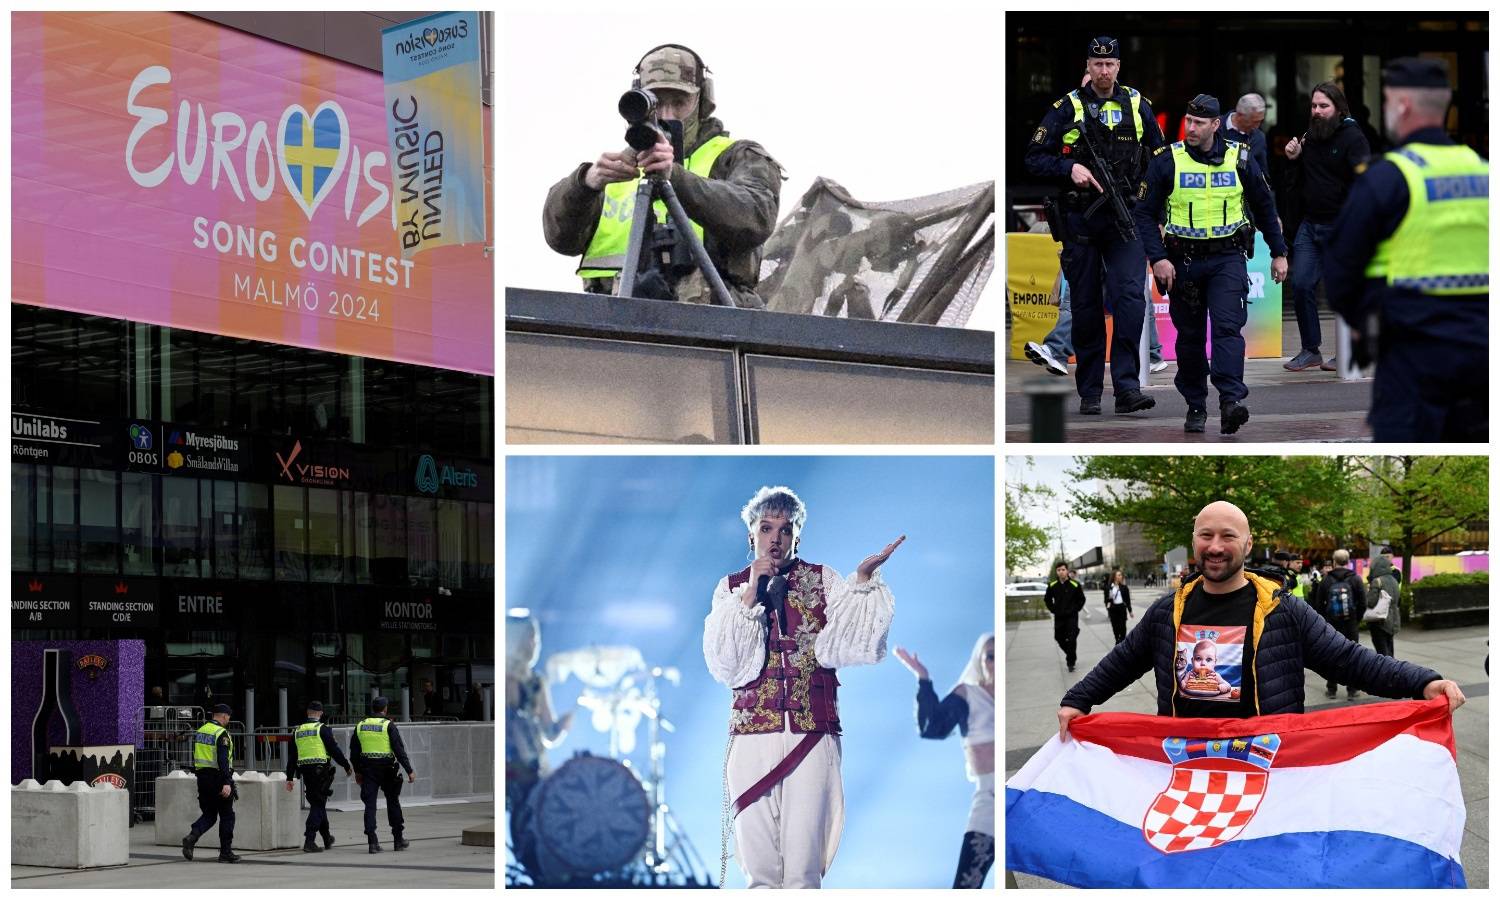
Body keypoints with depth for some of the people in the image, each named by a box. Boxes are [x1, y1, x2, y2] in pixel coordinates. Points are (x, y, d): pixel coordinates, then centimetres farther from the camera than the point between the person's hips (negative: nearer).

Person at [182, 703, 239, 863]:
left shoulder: (199, 731, 11)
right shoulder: (222, 734, -13)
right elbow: (223, 760, -22)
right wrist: (226, 783, -26)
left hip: (202, 777, 7)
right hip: (218, 777, -7)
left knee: (208, 815, 13)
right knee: (227, 817, 4)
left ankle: (191, 837, -13)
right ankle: (225, 853, 6)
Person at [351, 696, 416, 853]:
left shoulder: (360, 726, 6)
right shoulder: (388, 726, -7)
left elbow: (354, 752, 12)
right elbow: (399, 750, -12)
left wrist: (357, 772, 22)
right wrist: (409, 770, -10)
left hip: (368, 770, 2)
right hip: (387, 770, -2)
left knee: (370, 804, 2)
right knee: (393, 802, 11)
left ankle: (372, 841, -8)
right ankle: (398, 839, 17)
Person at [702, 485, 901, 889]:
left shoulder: (823, 581, 10)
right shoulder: (731, 588, 12)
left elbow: (840, 643, -6)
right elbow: (722, 660, -2)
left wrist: (863, 579, -16)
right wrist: (751, 595, -7)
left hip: (812, 736, -1)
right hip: (752, 734, 1)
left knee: (804, 869, -7)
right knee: (760, 868, -2)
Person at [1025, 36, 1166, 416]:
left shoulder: (1136, 105, 7)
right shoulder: (1067, 108, 1)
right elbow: (1034, 157, 0)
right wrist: (1069, 168, -16)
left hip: (1125, 219, 0)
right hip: (1080, 222, 0)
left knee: (1128, 296, -16)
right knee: (1086, 308, 5)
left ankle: (1127, 387, -19)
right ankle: (1089, 393, 14)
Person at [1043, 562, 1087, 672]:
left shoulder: (1075, 585, -9)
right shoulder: (1052, 585, -2)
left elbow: (1082, 599, 3)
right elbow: (1047, 599, 13)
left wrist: (1075, 610, -4)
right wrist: (1053, 609, 5)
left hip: (1072, 617, -3)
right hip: (1058, 617, 3)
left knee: (1071, 640, -8)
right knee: (1059, 638, 10)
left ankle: (1071, 662, 2)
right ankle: (1071, 655, 34)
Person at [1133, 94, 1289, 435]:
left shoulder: (1240, 159, 2)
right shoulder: (1166, 161, -3)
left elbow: (1264, 207, 14)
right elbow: (1145, 213, -1)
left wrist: (1279, 253, 14)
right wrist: (1157, 258, -12)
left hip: (1226, 259, -1)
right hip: (1183, 260, 1)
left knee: (1227, 326, -17)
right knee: (1190, 336, 7)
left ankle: (1232, 401, -26)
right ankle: (1195, 407, 19)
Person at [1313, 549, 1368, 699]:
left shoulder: (1326, 580, -2)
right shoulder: (1355, 579, -4)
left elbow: (1318, 604, 0)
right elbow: (1362, 603, -4)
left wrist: (1324, 620, 11)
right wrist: (1357, 618, 10)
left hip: (1331, 624, 0)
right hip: (1351, 624, 0)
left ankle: (1332, 689, 9)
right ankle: (1352, 690, 5)